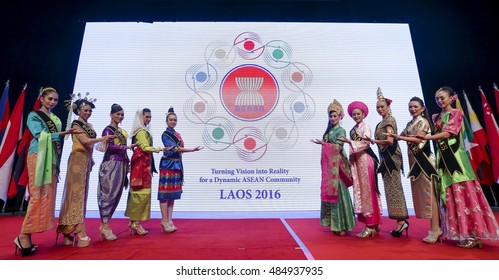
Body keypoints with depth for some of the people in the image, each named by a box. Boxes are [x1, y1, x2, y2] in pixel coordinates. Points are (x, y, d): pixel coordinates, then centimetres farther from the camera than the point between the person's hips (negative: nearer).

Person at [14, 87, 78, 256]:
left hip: (52, 159, 6)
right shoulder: (34, 116, 4)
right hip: (38, 157, -6)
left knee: (48, 196, 0)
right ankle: (24, 235, -5)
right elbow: (40, 135, -11)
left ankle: (27, 235, 7)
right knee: (38, 195, -12)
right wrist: (63, 133, -21)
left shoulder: (56, 119, 21)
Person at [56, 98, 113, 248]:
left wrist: (91, 160, 11)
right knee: (76, 191, -8)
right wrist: (102, 138, -28)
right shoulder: (76, 124, -5)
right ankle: (79, 232, -8)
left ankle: (70, 229, 16)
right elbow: (85, 141, -20)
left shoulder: (90, 126, 17)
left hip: (86, 160, 8)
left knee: (82, 192, 8)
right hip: (78, 159, -8)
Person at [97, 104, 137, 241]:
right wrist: (128, 147, -13)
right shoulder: (108, 130, -4)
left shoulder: (122, 131, 17)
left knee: (116, 195, 7)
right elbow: (109, 147, -15)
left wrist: (127, 163, 13)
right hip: (111, 165, -7)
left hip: (120, 165, 7)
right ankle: (105, 226, 3)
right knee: (109, 194, -5)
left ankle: (105, 224, 15)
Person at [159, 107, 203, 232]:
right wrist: (192, 150, -18)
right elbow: (175, 148, -15)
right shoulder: (165, 134, -4)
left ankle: (169, 220, 14)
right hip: (168, 165, -7)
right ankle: (165, 221, -1)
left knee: (173, 193, 8)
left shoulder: (177, 134, 17)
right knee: (165, 193, -6)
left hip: (177, 165, 8)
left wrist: (173, 148, -5)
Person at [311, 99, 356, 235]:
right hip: (328, 165, 7)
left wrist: (322, 143, -17)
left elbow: (338, 147, -13)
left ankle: (342, 225, 2)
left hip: (336, 165, -7)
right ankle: (333, 223, 17)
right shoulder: (329, 130, 18)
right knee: (329, 192, 7)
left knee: (338, 192, -5)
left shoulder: (341, 131, -2)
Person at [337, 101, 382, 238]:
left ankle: (371, 226, 0)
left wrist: (349, 142, -24)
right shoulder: (352, 130, 17)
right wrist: (351, 160, 9)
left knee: (367, 191, -6)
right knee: (360, 191, 7)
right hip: (356, 161, 7)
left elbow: (365, 143, -16)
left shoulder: (365, 127, -3)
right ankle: (371, 224, 15)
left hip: (365, 160, -7)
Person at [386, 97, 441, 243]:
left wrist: (398, 137, -23)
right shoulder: (410, 123, 18)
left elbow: (418, 139, -17)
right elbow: (404, 137, 15)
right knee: (420, 192, 8)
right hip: (413, 160, 8)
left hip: (423, 159, -8)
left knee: (428, 193, -8)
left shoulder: (423, 121, -5)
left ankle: (435, 229, -3)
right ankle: (435, 227, 16)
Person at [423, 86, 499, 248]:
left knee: (464, 191, -7)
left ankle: (473, 233, -1)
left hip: (456, 155, -6)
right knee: (450, 193, 3)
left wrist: (426, 137, -19)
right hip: (443, 157, 6)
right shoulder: (436, 117, 17)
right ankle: (463, 233, 10)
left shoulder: (456, 113, 0)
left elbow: (447, 133, -12)